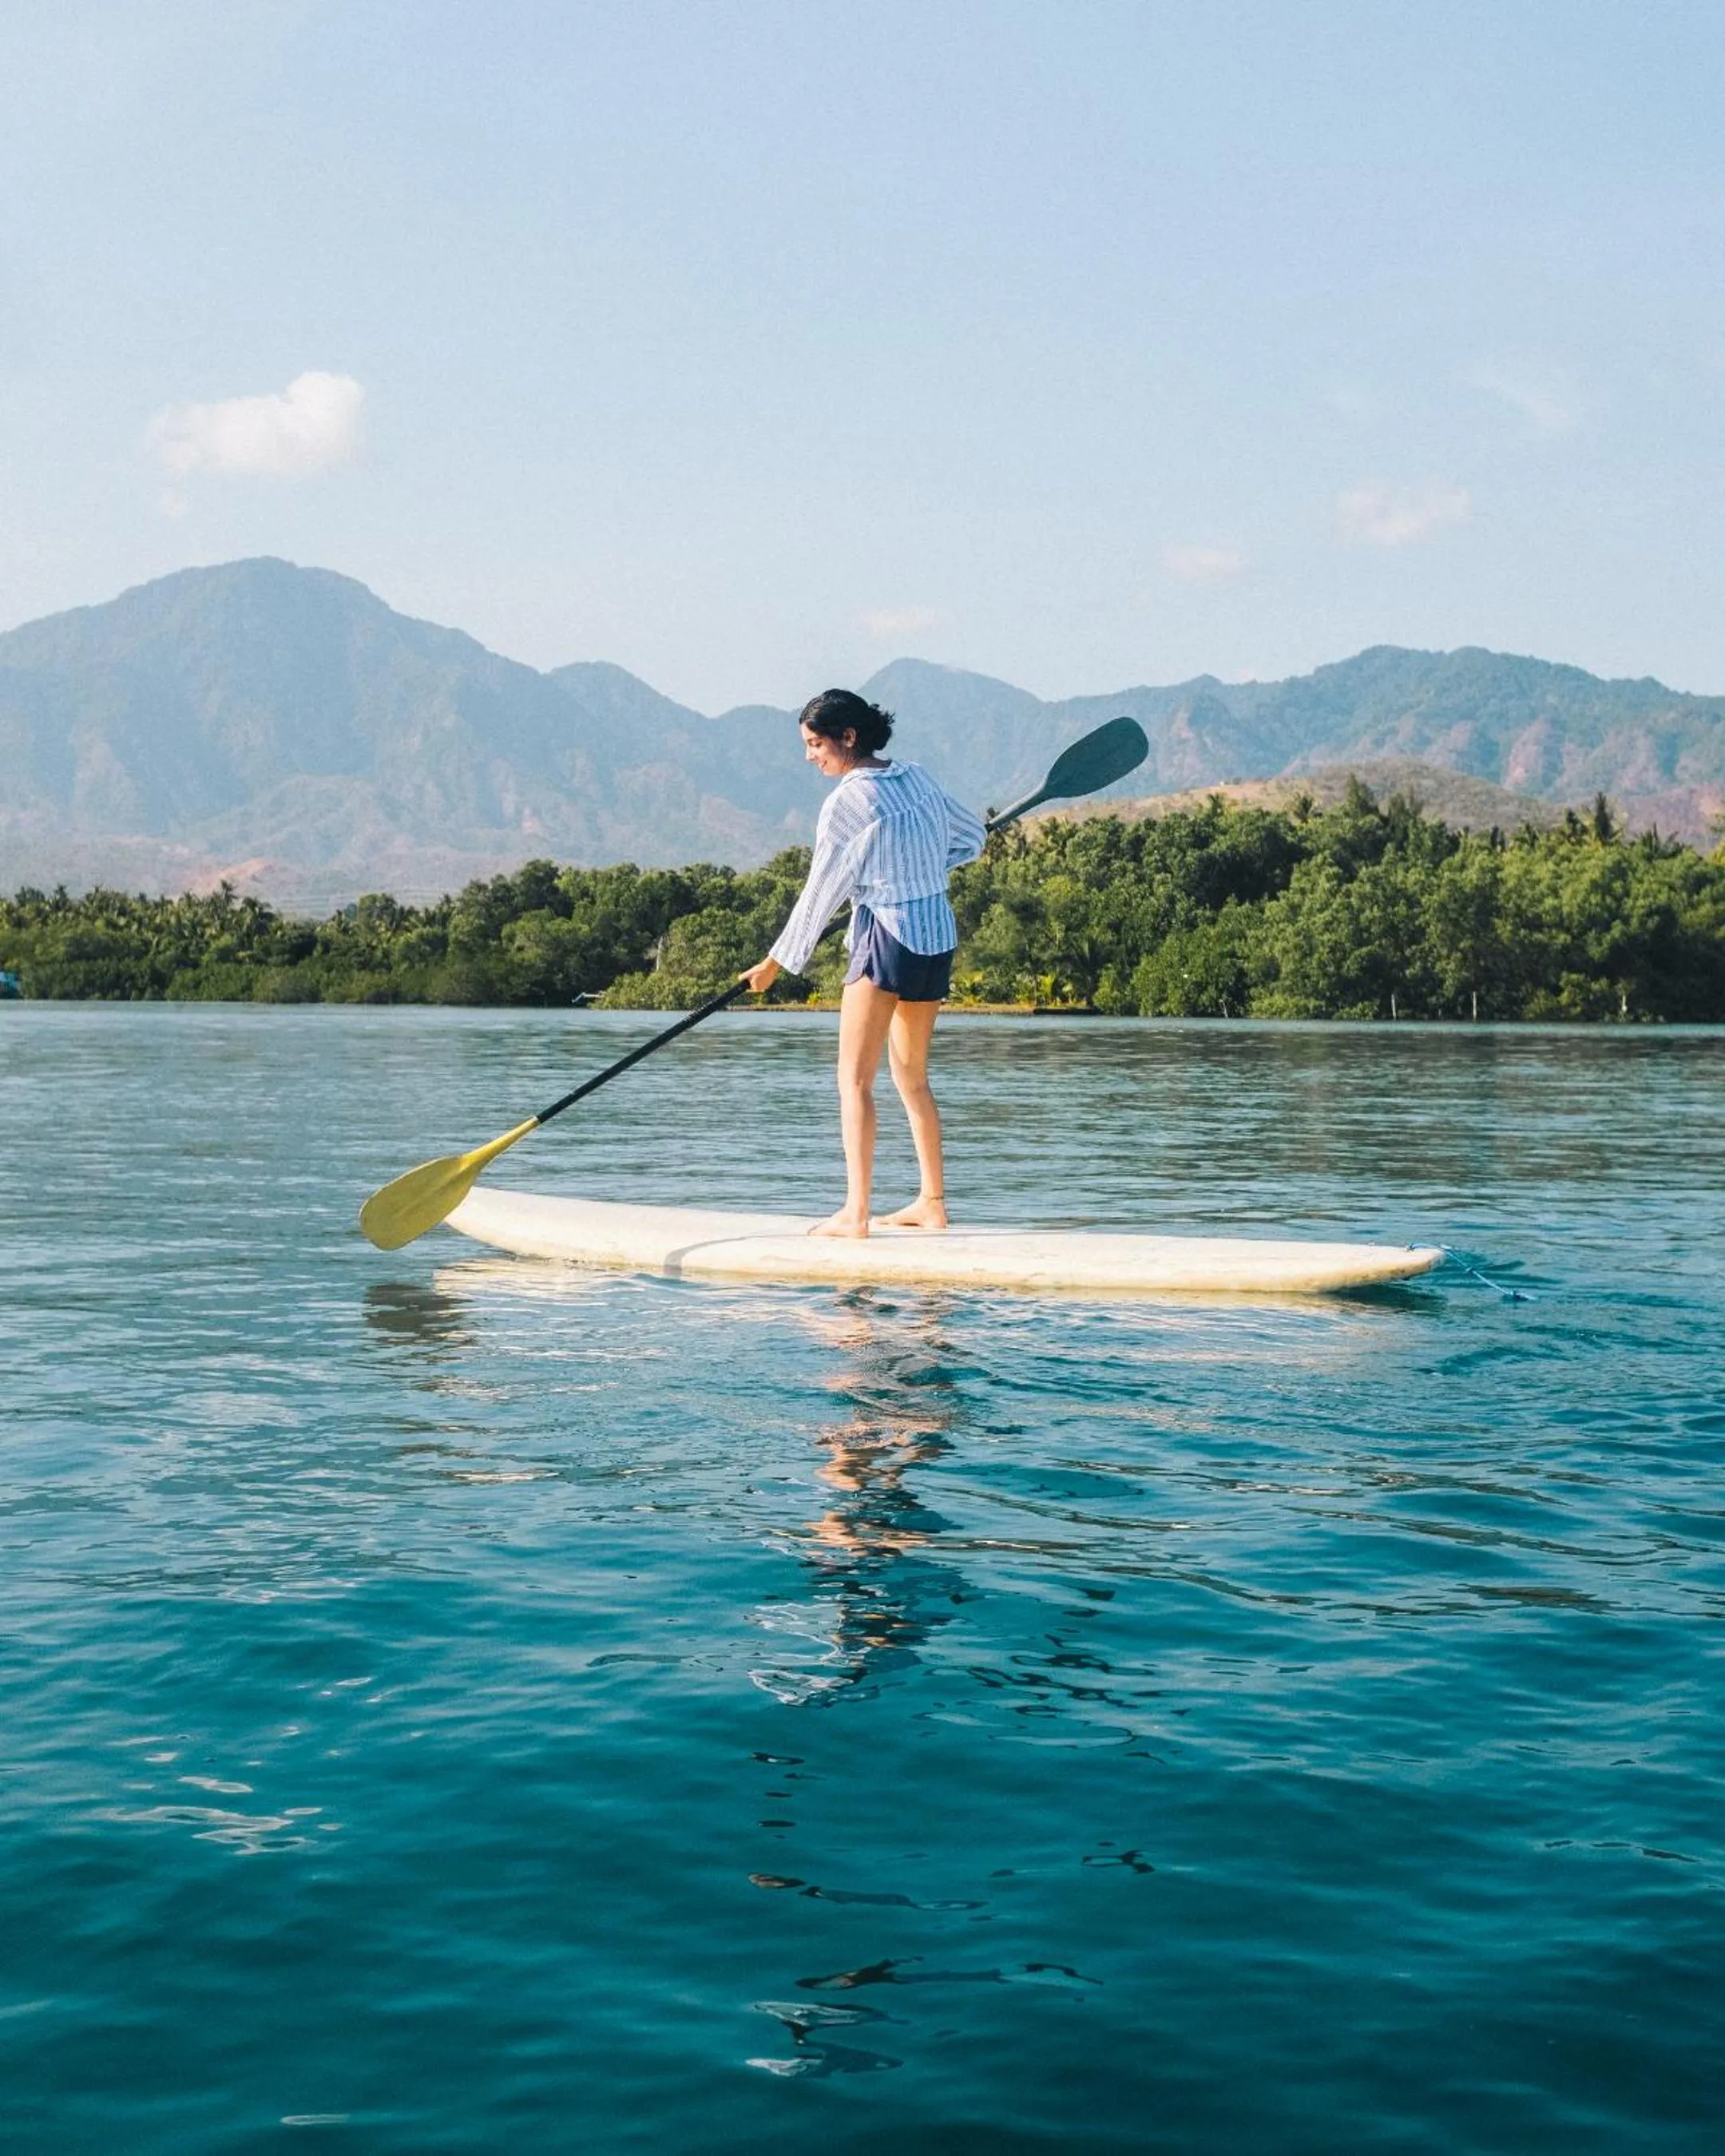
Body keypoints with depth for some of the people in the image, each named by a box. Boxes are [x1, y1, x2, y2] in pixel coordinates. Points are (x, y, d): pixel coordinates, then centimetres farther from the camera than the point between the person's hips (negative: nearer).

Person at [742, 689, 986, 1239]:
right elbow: (972, 835, 22)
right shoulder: (917, 777, 9)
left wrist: (776, 962, 3)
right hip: (939, 935, 8)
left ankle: (855, 1213, -13)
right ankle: (932, 1202, 20)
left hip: (887, 936, -8)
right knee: (912, 1076, 18)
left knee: (855, 1079, -6)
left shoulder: (846, 801, -11)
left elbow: (821, 893, -6)